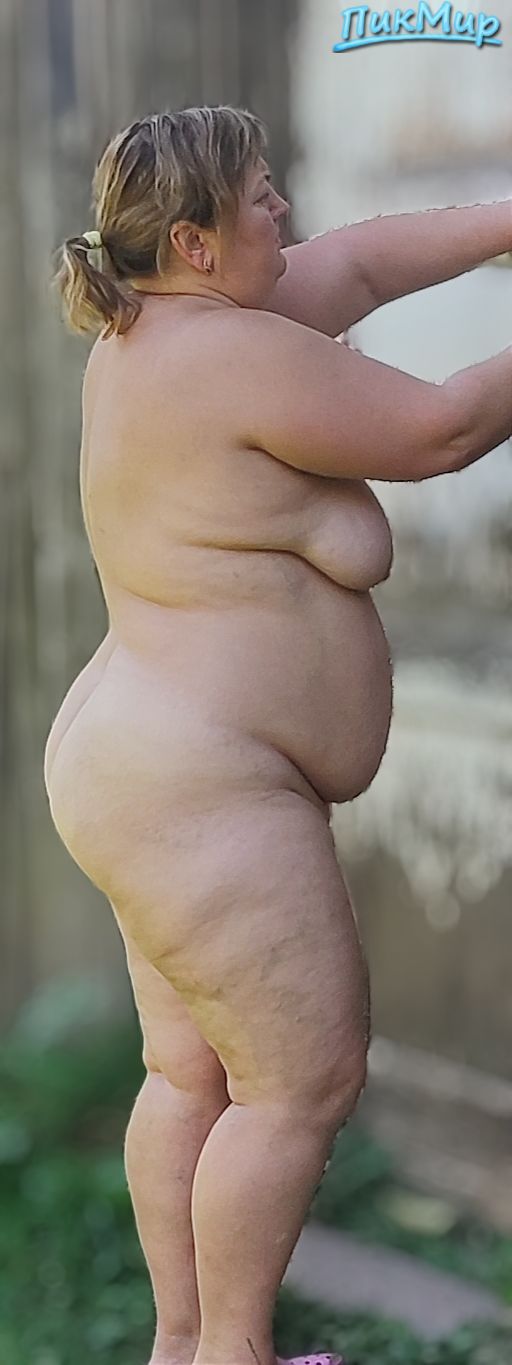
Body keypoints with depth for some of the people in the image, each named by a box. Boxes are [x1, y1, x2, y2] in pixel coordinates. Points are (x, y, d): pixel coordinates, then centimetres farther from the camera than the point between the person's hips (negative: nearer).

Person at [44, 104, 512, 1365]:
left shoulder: (154, 319, 7)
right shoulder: (238, 355, -20)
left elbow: (354, 265, 15)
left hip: (164, 776, 10)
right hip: (202, 791, -10)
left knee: (194, 1070, 14)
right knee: (304, 1081, -1)